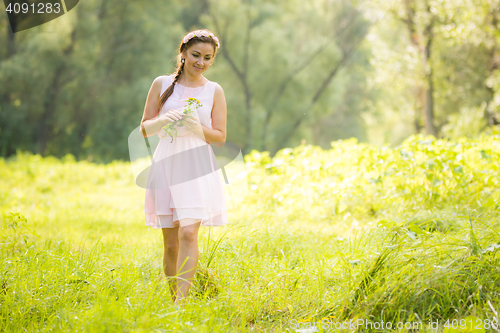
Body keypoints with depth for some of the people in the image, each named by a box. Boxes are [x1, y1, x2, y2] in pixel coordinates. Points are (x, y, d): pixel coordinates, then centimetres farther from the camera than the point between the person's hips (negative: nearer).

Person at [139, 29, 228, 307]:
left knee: (188, 233, -17)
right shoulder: (162, 84, 7)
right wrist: (163, 120, -13)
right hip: (166, 164, 1)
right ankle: (173, 299, 18)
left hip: (198, 168, -1)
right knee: (170, 242, 5)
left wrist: (198, 128, -14)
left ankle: (181, 303, -21)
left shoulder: (214, 91, 6)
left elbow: (220, 137, 6)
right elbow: (145, 129, 8)